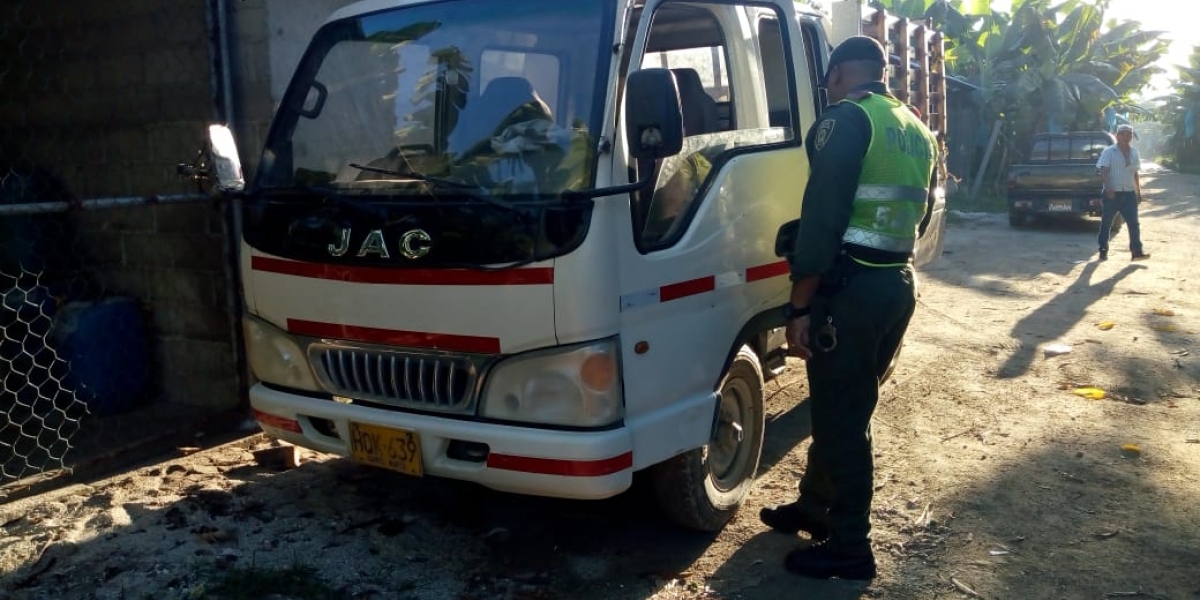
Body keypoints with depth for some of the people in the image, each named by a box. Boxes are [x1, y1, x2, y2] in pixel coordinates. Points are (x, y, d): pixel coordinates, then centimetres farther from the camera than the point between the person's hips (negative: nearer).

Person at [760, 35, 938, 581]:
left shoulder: (846, 119, -10)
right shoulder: (918, 130, 16)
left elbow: (822, 218, -18)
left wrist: (799, 306, -17)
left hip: (851, 288, -9)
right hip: (899, 285, 9)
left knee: (840, 418, 1)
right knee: (844, 409, 20)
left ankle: (849, 547, 12)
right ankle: (815, 506, 35)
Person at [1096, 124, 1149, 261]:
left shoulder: (1134, 152, 11)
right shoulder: (1109, 152, -5)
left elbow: (1135, 173, 18)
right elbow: (1104, 171, -13)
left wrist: (1138, 192, 16)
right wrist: (1108, 188, -26)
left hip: (1129, 193, 4)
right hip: (1113, 193, -4)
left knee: (1134, 224, -2)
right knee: (1106, 223, 4)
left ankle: (1137, 251, -2)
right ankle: (1103, 251, 13)